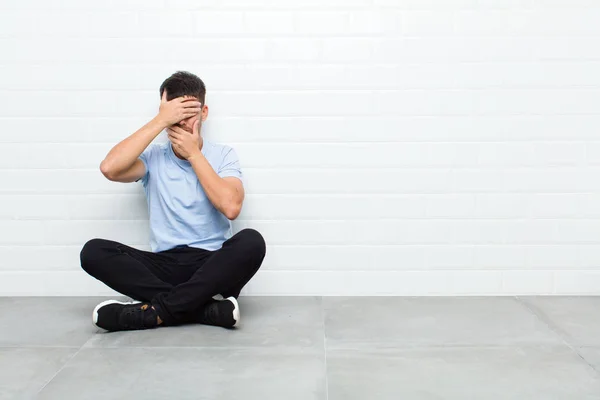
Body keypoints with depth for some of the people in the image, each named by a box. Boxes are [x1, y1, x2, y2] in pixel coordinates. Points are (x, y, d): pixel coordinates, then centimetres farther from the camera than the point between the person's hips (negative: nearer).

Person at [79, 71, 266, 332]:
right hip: (164, 266, 2)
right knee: (93, 251, -22)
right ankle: (207, 308, -29)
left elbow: (231, 207, -14)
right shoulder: (153, 157, 7)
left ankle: (154, 311, -28)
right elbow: (109, 168, -16)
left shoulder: (223, 155, 5)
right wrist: (160, 121, -13)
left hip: (212, 267, -1)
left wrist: (194, 154, -9)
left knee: (251, 241, -32)